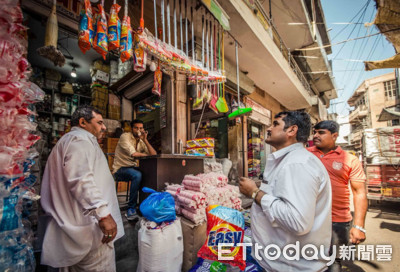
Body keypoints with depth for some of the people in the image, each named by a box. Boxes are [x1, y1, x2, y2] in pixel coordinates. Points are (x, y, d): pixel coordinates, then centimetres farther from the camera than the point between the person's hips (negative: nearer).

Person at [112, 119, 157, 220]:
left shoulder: (141, 142, 8)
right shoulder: (125, 136, -11)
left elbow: (154, 155, -4)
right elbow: (133, 153, -27)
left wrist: (145, 140, -10)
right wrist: (146, 155, -11)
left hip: (132, 168, 6)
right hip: (120, 169, -6)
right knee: (137, 175, -34)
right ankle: (131, 209, -21)